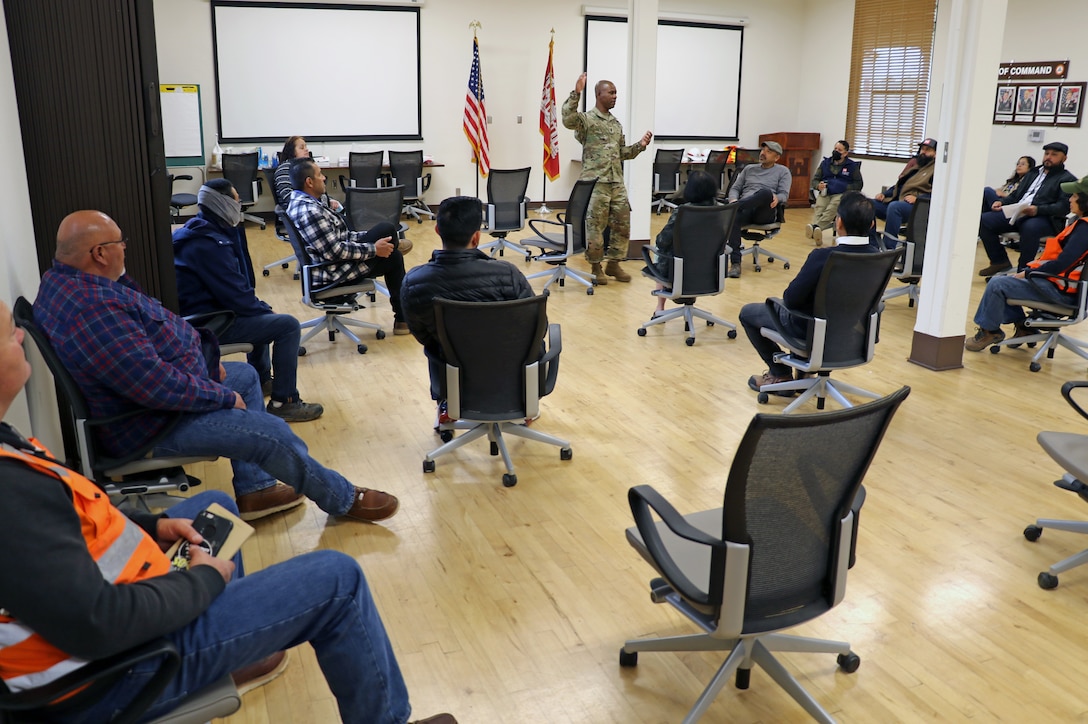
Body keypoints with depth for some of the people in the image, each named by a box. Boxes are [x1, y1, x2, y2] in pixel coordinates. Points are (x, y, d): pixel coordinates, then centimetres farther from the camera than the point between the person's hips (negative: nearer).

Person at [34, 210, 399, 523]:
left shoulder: (66, 279, 4)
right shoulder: (94, 309, -33)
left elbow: (146, 338, 15)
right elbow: (157, 386, -34)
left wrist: (204, 360, 7)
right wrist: (224, 396, -18)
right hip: (145, 425, -12)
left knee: (246, 375, 22)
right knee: (272, 433, -13)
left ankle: (254, 489, 22)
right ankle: (344, 499, 10)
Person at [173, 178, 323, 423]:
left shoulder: (201, 231, 8)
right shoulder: (209, 244, -23)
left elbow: (235, 286, 15)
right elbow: (237, 297, -21)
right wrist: (265, 308, -7)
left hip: (203, 312, 11)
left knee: (261, 312, 31)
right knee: (288, 325, -14)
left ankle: (261, 379, 39)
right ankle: (283, 402, -9)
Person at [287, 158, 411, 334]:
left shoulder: (300, 201, 7)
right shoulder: (308, 211, -28)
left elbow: (337, 235, 15)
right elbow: (335, 252, -28)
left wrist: (368, 237, 10)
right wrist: (373, 249, -18)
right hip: (334, 272, -11)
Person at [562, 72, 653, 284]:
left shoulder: (616, 123, 18)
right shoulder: (587, 119, -4)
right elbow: (568, 119, -25)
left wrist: (640, 145, 8)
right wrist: (576, 93, -30)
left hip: (617, 182, 7)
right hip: (595, 182, -7)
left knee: (622, 223, 8)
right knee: (595, 226, -1)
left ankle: (614, 264, 21)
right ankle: (596, 267, 11)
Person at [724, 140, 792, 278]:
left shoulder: (783, 171, 16)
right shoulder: (749, 169, 27)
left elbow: (784, 194, 4)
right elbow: (735, 188, 21)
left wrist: (777, 198, -22)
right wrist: (733, 199, -3)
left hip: (765, 212, -2)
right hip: (745, 208, 2)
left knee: (766, 192, -38)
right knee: (733, 217, -37)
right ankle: (735, 263, -39)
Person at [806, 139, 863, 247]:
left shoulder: (852, 166, 10)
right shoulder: (825, 162, 19)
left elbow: (859, 184, 10)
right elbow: (815, 179, 20)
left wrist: (846, 188, -9)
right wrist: (818, 185, -4)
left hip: (841, 194, -2)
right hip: (825, 193, 2)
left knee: (832, 208, -36)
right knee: (818, 207, -32)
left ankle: (815, 227, -59)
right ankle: (817, 233, -57)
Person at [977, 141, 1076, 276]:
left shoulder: (1068, 179, 8)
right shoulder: (1033, 173, 30)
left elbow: (1064, 207, -7)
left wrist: (1038, 209, -25)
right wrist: (1002, 202, 9)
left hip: (1045, 218, -7)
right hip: (1016, 213, 7)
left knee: (1030, 227, -41)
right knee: (984, 220, -16)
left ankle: (1023, 269, -27)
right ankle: (1000, 262, -6)